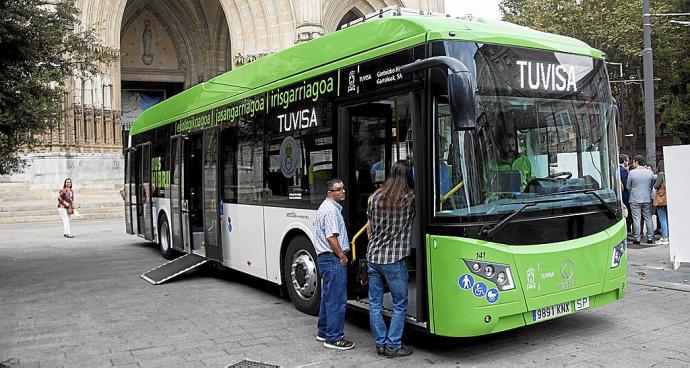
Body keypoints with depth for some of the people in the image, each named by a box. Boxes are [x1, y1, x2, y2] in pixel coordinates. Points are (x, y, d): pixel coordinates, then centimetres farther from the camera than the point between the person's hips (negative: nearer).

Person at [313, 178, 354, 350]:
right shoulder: (331, 210, -15)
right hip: (333, 259, -11)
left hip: (323, 258, 11)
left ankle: (323, 332, 28)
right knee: (337, 300, -6)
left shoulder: (325, 207, 18)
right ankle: (333, 338, -1)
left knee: (327, 297, 18)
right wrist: (342, 256, -12)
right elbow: (331, 237, -22)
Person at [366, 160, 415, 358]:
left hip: (373, 256, 5)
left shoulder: (376, 197, 6)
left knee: (375, 303, 12)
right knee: (399, 304, 9)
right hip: (394, 259, -5)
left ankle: (380, 343, 18)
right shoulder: (410, 198, -8)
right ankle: (393, 345, 11)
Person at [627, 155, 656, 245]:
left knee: (636, 219, 0)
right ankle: (650, 238, 11)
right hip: (647, 199, 3)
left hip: (635, 200, -3)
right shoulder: (650, 173, 0)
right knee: (648, 219, 9)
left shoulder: (632, 173, -9)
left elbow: (628, 186, 0)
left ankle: (637, 238, 1)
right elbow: (652, 185, 10)